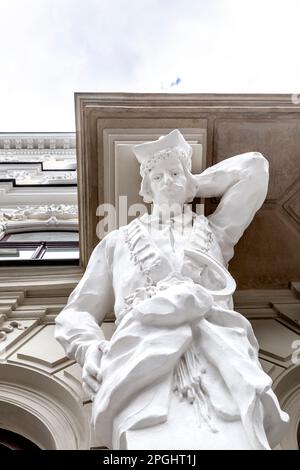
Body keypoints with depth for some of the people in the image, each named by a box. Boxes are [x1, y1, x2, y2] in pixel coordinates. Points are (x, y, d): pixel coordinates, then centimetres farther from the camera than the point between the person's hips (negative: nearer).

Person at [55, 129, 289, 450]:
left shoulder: (215, 232, 25)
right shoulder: (117, 242, 23)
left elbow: (255, 167, 25)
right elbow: (78, 312, 19)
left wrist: (196, 185, 32)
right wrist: (89, 349, -4)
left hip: (223, 371, 2)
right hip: (143, 372, -1)